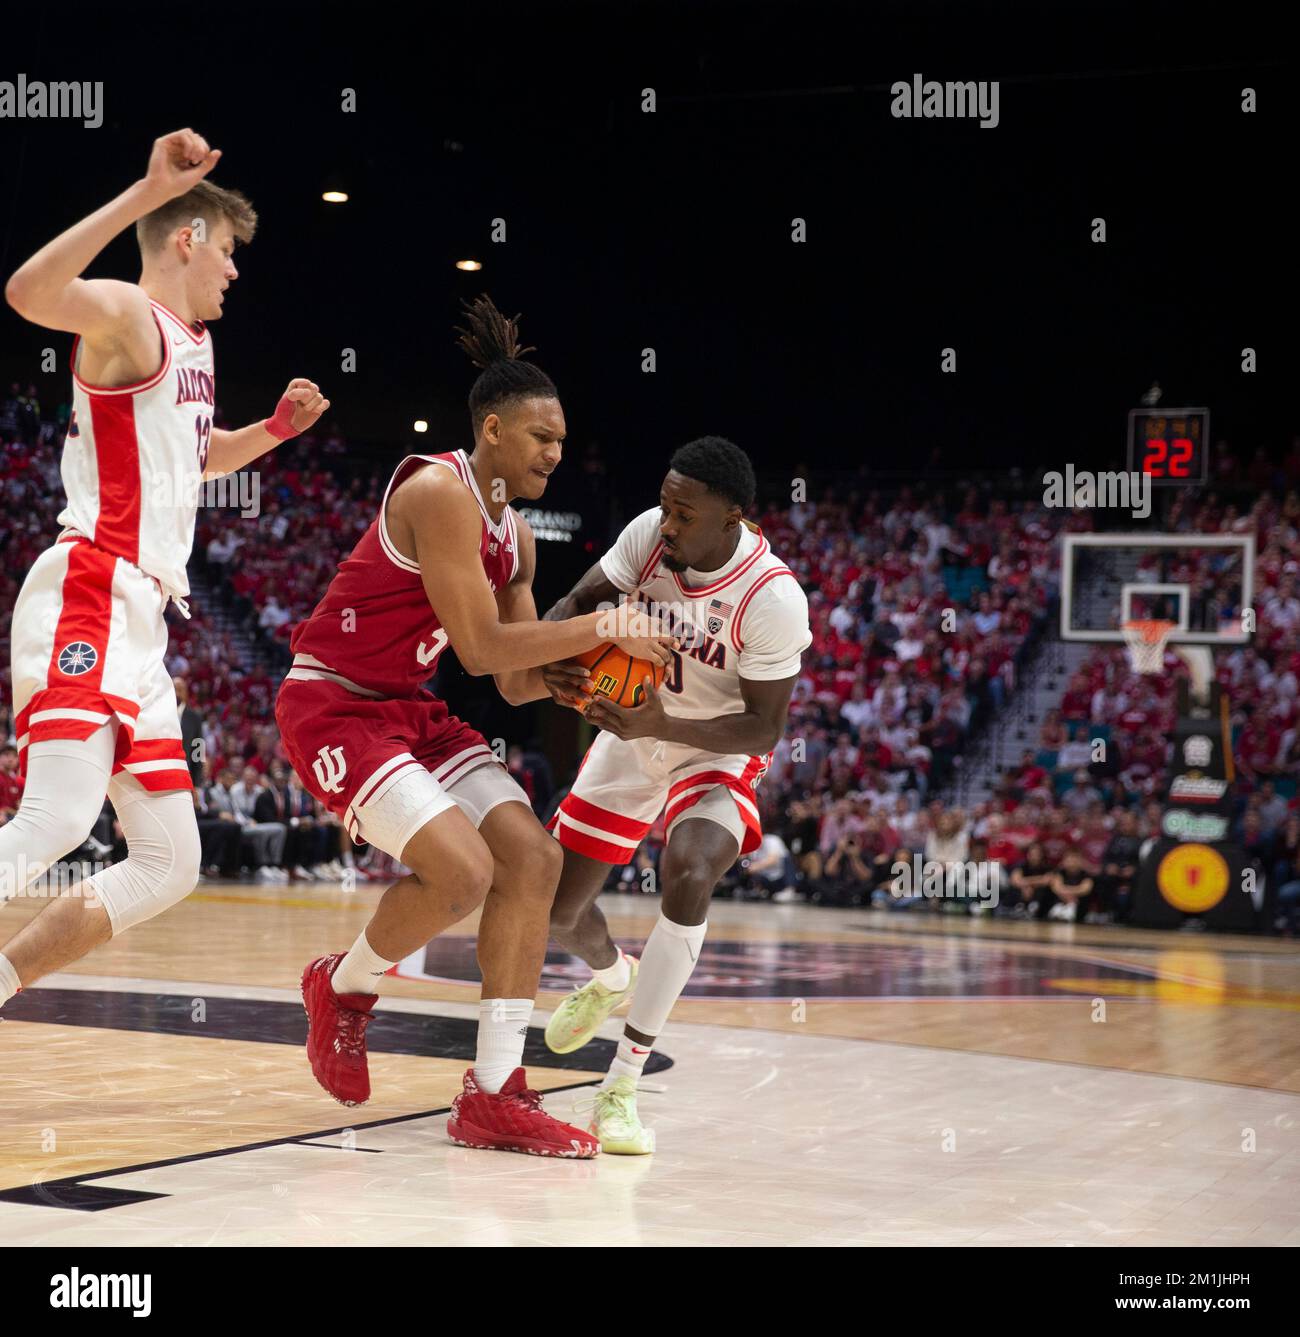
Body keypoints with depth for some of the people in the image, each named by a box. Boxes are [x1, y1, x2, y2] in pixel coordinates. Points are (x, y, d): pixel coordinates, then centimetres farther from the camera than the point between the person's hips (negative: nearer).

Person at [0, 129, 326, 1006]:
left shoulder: (191, 342, 23)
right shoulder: (128, 315, -4)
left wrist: (277, 429, 25)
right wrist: (148, 193, -30)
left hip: (141, 626, 10)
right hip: (91, 599, -10)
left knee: (168, 866, 8)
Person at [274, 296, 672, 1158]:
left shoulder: (515, 536, 10)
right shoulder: (440, 493, -19)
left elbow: (519, 683, 12)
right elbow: (482, 649, -23)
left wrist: (590, 659, -7)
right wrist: (599, 628, -18)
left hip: (409, 710, 9)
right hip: (332, 705, -9)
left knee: (533, 856, -4)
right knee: (462, 869, -23)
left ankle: (495, 1095, -1)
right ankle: (343, 988, 9)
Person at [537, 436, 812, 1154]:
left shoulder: (773, 600, -30)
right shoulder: (651, 533, -19)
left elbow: (764, 727, -25)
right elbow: (576, 604, -8)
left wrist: (661, 726, -39)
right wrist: (556, 660, -31)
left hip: (717, 751, -5)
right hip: (633, 728, 5)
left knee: (687, 878, -33)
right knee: (557, 907, 9)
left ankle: (622, 1087, -26)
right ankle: (611, 977, 49)